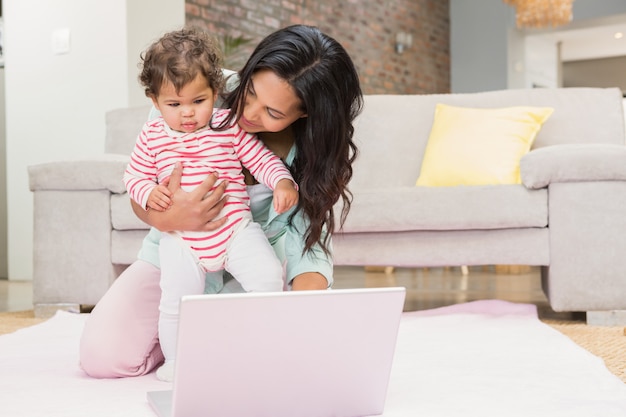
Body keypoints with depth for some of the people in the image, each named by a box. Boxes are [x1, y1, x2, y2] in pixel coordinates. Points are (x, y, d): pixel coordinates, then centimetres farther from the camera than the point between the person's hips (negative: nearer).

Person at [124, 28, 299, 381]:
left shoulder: (230, 126, -1)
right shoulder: (152, 137, 2)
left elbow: (262, 159, 3)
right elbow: (135, 177, 9)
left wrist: (283, 183, -16)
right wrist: (149, 193, -12)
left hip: (236, 229, 0)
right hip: (182, 239, 0)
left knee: (269, 276, -15)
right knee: (177, 300, -10)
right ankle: (177, 361, 17)